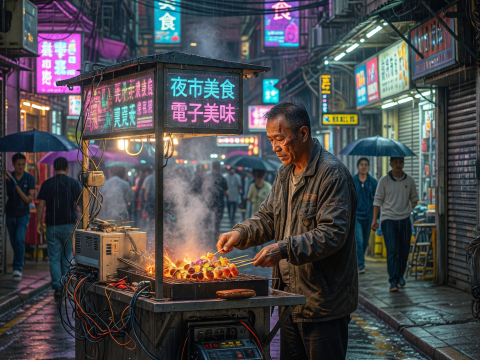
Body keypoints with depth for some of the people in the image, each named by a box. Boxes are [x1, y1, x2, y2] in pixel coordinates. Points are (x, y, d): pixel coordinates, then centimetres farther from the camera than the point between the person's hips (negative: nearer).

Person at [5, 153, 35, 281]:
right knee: (14, 242, 11)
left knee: (20, 239, -20)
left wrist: (16, 185, -29)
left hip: (23, 214, -2)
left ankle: (17, 269, -22)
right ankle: (20, 262, 36)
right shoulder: (7, 177, -11)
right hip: (10, 214, 2)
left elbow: (29, 200, -16)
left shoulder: (30, 178, -13)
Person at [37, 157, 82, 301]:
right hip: (69, 224, 0)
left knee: (54, 258, 4)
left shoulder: (47, 184, 1)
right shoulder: (74, 183, 0)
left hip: (52, 226, 0)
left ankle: (57, 287, -4)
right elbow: (80, 205, -2)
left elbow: (41, 205, 0)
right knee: (67, 257, 11)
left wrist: (39, 222, 8)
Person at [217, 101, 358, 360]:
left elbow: (332, 233, -22)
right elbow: (268, 216, 17)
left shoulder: (332, 174, -16)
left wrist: (284, 249, -28)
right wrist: (240, 233, -3)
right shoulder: (285, 174, 13)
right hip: (290, 297, 9)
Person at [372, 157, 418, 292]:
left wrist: (408, 210, 4)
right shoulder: (384, 180, -1)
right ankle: (393, 281, -10)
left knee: (404, 250, 8)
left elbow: (414, 198, 18)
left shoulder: (409, 180, 6)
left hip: (405, 220, 3)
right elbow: (378, 200, 1)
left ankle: (400, 276, 28)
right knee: (392, 251, -10)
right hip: (388, 219, -3)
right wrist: (374, 220, -2)